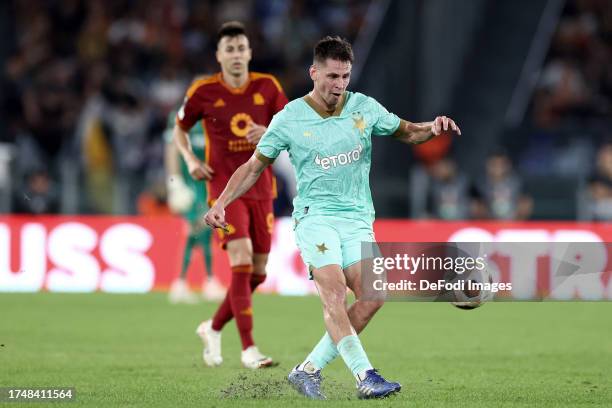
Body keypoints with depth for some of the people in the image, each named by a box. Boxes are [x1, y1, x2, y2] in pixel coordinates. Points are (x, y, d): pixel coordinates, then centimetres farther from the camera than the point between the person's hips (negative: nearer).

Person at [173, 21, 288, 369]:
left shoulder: (268, 87, 0)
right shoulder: (203, 92, -5)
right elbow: (180, 129, 11)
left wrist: (268, 132, -18)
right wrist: (192, 161, -6)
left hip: (261, 189, 4)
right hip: (225, 188, -4)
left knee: (258, 272, 8)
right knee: (242, 261, -19)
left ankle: (214, 328, 30)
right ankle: (249, 349, -17)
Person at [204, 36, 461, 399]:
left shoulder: (364, 108, 6)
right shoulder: (289, 119, -1)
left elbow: (406, 132, 20)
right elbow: (254, 167, 8)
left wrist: (432, 128, -2)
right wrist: (221, 203, -2)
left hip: (358, 219, 3)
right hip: (314, 216, -3)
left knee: (372, 297, -16)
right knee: (334, 291, -26)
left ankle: (309, 369, -5)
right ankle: (365, 377, -33)